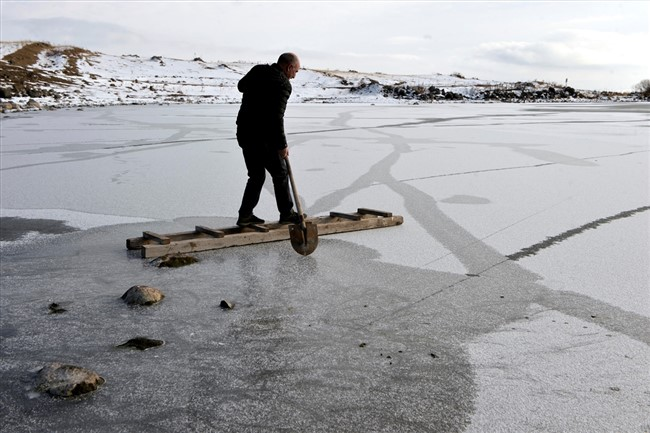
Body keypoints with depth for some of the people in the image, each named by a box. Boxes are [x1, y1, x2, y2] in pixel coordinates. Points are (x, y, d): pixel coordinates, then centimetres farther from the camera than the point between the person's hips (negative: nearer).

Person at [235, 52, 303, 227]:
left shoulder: (257, 70, 9)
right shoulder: (282, 84, -14)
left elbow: (241, 86, 29)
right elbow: (276, 117, -22)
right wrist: (282, 145, -17)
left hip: (244, 134, 8)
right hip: (263, 137, -8)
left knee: (256, 176, 17)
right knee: (280, 174, 9)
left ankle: (245, 215, 15)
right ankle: (286, 213, 18)